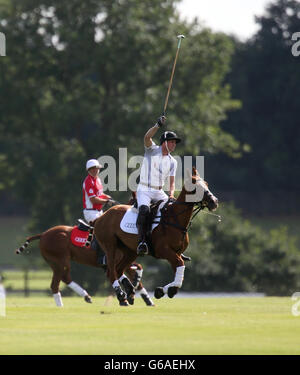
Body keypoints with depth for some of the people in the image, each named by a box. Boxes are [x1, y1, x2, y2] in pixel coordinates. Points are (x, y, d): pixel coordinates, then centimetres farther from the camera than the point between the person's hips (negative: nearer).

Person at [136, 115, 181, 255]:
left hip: (159, 192, 6)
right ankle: (142, 242, -39)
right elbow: (147, 137, -22)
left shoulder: (172, 161, 11)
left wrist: (171, 195, -10)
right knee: (144, 209, -31)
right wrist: (158, 125, -35)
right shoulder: (152, 149, -1)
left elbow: (172, 182, 9)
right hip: (144, 190, -5)